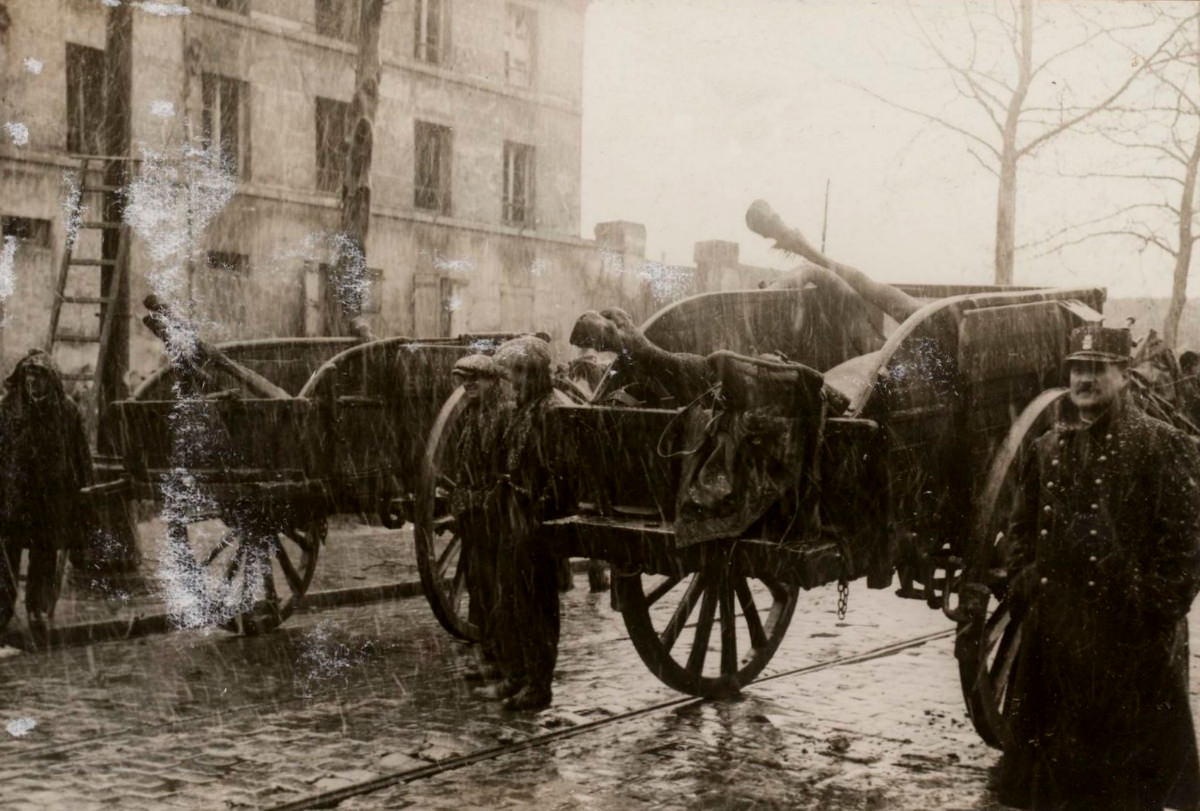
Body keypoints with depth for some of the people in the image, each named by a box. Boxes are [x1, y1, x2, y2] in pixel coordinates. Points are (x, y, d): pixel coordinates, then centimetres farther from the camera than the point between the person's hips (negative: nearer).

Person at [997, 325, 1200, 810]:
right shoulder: (1048, 448, 12)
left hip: (1129, 630, -6)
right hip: (1055, 628, 6)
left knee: (1126, 754, 4)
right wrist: (1023, 585, 11)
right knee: (1050, 748, 14)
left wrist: (1160, 604, -14)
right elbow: (1025, 525, 20)